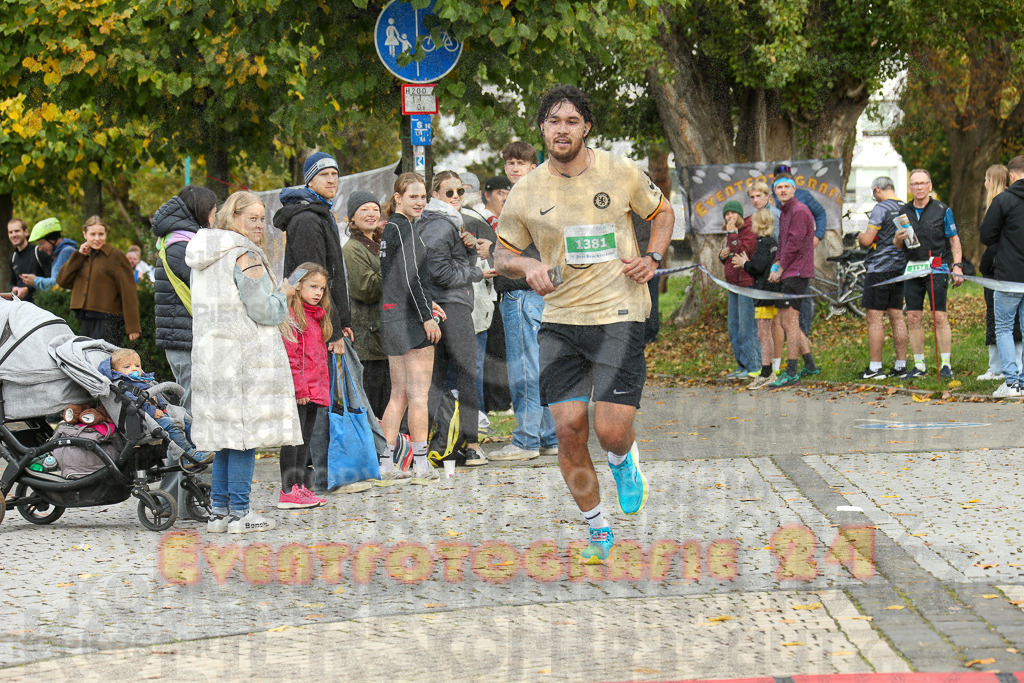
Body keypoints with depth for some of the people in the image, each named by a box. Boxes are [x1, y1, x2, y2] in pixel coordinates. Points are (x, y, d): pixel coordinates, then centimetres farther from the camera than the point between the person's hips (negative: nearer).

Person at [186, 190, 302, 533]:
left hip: (210, 352, 8)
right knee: (245, 433, -5)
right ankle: (239, 512, -5)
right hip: (245, 357, -8)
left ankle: (220, 511, 12)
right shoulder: (245, 257, -12)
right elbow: (263, 310, -16)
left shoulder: (204, 259, 16)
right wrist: (283, 295, 5)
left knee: (225, 435, 11)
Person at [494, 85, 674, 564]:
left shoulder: (622, 174, -1)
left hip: (618, 314, -2)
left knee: (611, 430, -12)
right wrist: (527, 265, -10)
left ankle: (624, 460, 27)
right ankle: (597, 530, 15)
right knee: (568, 430, -5)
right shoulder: (525, 194, 1)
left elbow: (662, 211, 17)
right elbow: (502, 254, 13)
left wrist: (652, 259, 0)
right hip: (559, 321, 2)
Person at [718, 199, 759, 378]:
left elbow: (743, 251, -24)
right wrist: (722, 255, 6)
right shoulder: (731, 233, 18)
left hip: (748, 283, -10)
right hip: (734, 285, 10)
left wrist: (732, 234, -20)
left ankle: (754, 367, -7)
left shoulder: (749, 231, -10)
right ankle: (742, 365, 18)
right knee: (734, 328, 12)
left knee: (747, 327, -10)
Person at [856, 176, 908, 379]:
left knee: (874, 318, -5)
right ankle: (901, 365, 10)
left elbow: (867, 240, -16)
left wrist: (860, 236, 5)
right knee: (897, 316, 10)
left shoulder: (881, 209, -13)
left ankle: (875, 367, -6)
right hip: (900, 268, 8)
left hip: (879, 269, -8)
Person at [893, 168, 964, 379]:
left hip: (936, 268, -4)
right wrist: (898, 239, -8)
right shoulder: (904, 212, 11)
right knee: (913, 318, 2)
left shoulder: (942, 210, 1)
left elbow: (954, 240, 3)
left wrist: (957, 266, -7)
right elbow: (898, 246, 16)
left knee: (939, 316, -8)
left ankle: (946, 364, -3)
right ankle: (919, 365, 9)